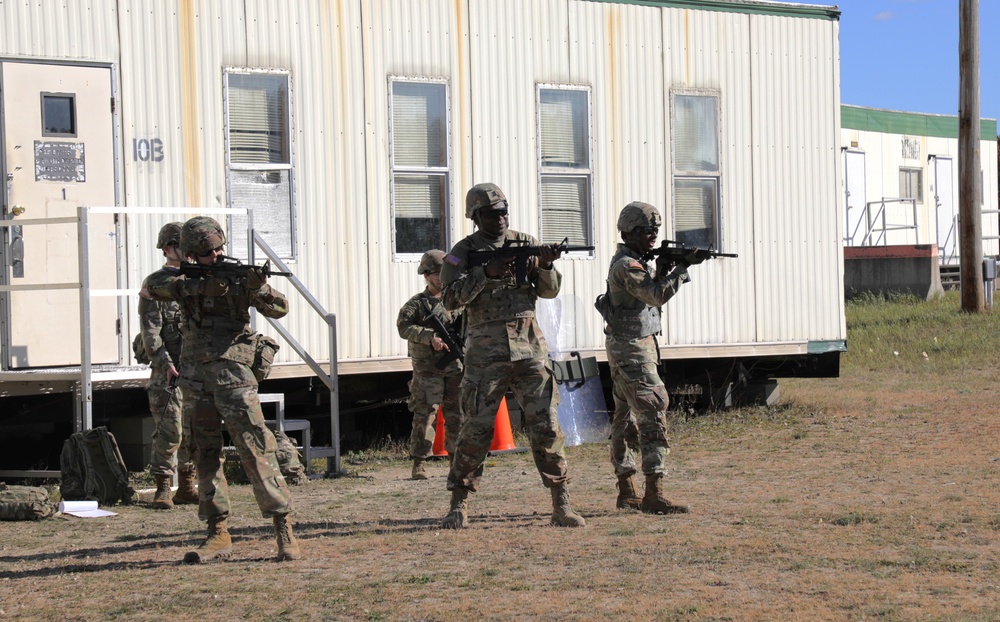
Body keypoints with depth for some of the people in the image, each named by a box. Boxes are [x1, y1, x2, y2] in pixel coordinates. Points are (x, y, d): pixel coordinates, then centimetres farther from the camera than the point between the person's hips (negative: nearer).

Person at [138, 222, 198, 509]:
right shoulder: (155, 284, -1)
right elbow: (150, 330, -8)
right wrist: (166, 363, -17)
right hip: (169, 370, -5)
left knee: (195, 432, 7)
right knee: (169, 430, -9)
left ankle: (186, 487, 15)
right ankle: (162, 488, -2)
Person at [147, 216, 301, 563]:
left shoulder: (239, 275, 3)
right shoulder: (187, 279, 9)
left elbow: (279, 309, -3)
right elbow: (155, 288, -11)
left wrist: (259, 290, -25)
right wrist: (202, 286, -22)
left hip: (233, 375, -4)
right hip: (196, 378, 4)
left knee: (255, 450, -9)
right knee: (207, 455, 5)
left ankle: (284, 531, -8)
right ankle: (218, 535, 10)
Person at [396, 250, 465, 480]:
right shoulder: (417, 303, 2)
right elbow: (404, 326, -13)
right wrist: (430, 337, -25)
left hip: (455, 368, 4)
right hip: (427, 370, -4)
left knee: (457, 416, 6)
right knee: (424, 416, -7)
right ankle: (419, 464, -4)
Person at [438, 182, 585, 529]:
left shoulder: (525, 243, 11)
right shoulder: (464, 252, 4)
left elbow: (550, 291, 8)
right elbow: (452, 297, -9)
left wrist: (544, 267, -13)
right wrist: (486, 273, -20)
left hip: (529, 350, 2)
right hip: (486, 353, -2)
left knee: (546, 425, -2)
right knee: (476, 429, -2)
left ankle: (561, 504, 3)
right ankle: (459, 506, 7)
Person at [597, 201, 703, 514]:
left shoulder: (632, 261, 14)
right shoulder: (626, 265, -16)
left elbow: (652, 295, 14)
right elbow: (657, 296, -26)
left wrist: (663, 270, -2)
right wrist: (683, 266, -23)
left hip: (628, 348, 11)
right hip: (631, 350, -11)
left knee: (626, 417, 13)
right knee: (653, 413, -15)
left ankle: (626, 492, 18)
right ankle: (654, 495, -20)